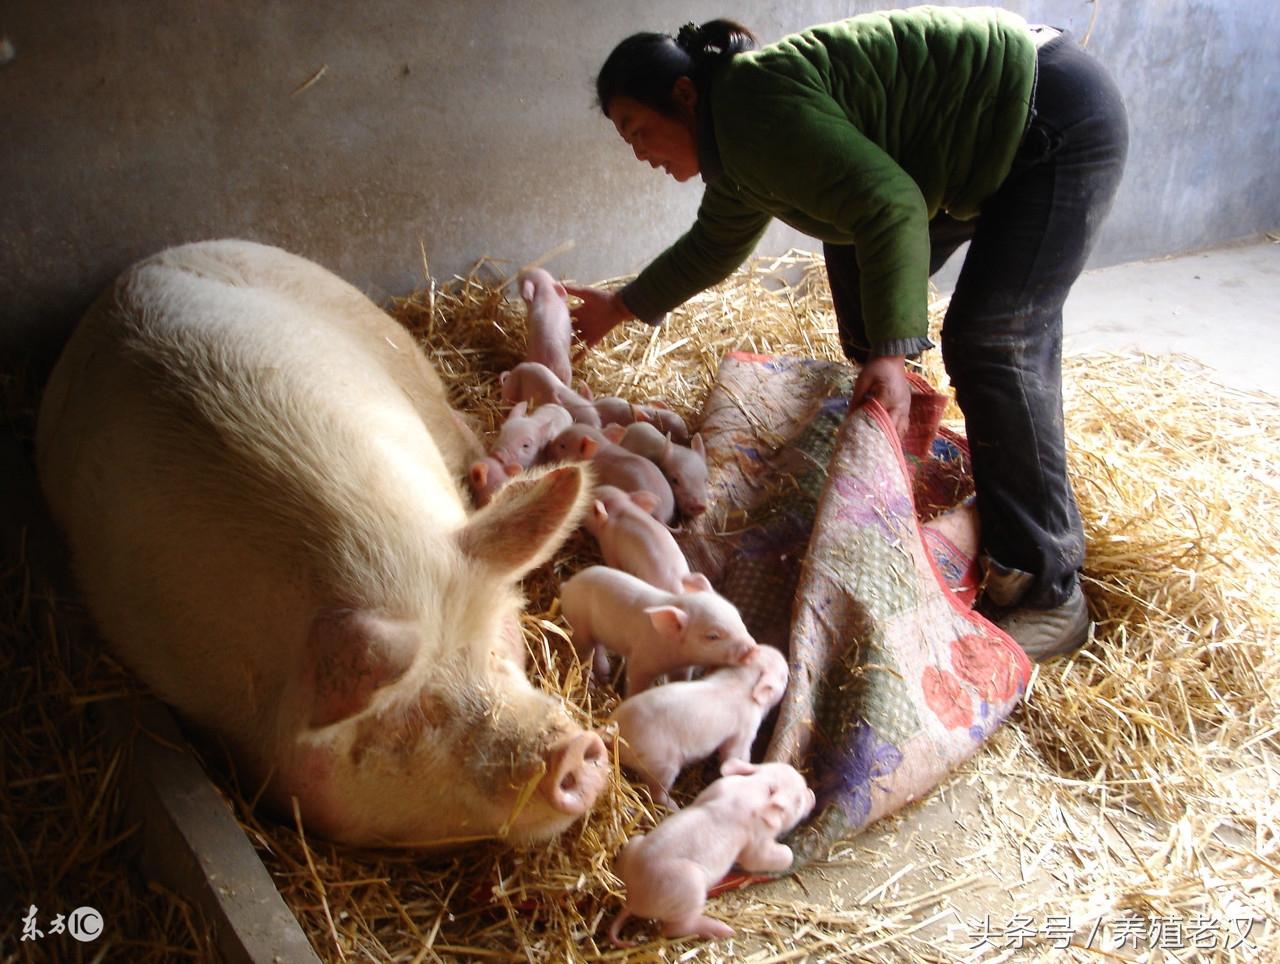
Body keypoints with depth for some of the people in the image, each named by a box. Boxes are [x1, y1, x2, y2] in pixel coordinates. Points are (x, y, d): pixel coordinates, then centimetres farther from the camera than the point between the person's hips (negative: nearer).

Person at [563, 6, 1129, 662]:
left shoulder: (753, 105, -23)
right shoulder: (732, 145, 9)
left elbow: (889, 206, -30)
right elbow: (714, 244, 26)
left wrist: (893, 353, -35)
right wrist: (623, 306, 32)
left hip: (1058, 119, -10)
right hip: (997, 142, 11)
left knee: (992, 343, -19)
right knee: (851, 251, 17)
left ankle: (1049, 596, -13)